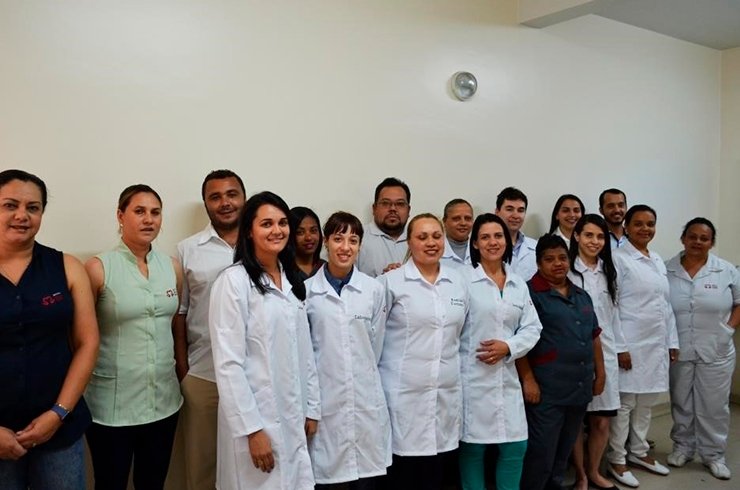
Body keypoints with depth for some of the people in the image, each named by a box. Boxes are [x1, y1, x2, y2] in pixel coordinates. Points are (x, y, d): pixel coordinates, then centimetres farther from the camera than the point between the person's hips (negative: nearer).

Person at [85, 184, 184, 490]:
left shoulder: (172, 267, 4)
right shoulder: (98, 268, -10)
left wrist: (183, 372, 13)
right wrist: (77, 398, -1)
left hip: (163, 401, 4)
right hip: (112, 405, -4)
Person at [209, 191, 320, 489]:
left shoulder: (291, 280, 8)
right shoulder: (233, 281, -13)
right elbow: (228, 363, -17)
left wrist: (311, 408, 10)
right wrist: (252, 429, -18)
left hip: (292, 418, 6)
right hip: (255, 417, -6)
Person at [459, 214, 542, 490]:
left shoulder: (519, 285, 12)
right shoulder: (464, 280, -8)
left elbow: (532, 328, 7)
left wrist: (508, 347, -7)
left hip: (506, 377, 5)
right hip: (471, 377, -5)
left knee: (516, 446, 9)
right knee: (473, 447, 5)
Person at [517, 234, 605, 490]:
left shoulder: (581, 295, 14)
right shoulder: (530, 293, -8)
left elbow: (594, 337, 19)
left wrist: (600, 373, 15)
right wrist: (528, 379, -18)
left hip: (580, 388, 7)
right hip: (547, 391, -7)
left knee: (563, 453, 17)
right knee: (541, 455, -1)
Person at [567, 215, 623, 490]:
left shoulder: (607, 272, 13)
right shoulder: (566, 270, -8)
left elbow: (613, 313, 16)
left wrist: (620, 347, 13)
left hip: (604, 352, 5)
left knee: (602, 419, 9)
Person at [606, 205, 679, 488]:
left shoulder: (658, 261, 13)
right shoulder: (618, 259, -9)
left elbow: (666, 304, 16)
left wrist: (672, 342, 13)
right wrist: (619, 346, -17)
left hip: (656, 344, 7)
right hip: (630, 344, -7)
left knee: (646, 402, 16)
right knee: (624, 403, 0)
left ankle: (638, 452, 31)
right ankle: (617, 461, 13)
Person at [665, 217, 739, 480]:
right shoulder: (667, 270, -3)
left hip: (716, 353, 0)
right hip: (678, 351, 0)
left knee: (714, 406, 8)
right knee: (681, 403, 14)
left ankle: (713, 455, 23)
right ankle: (683, 447, 30)